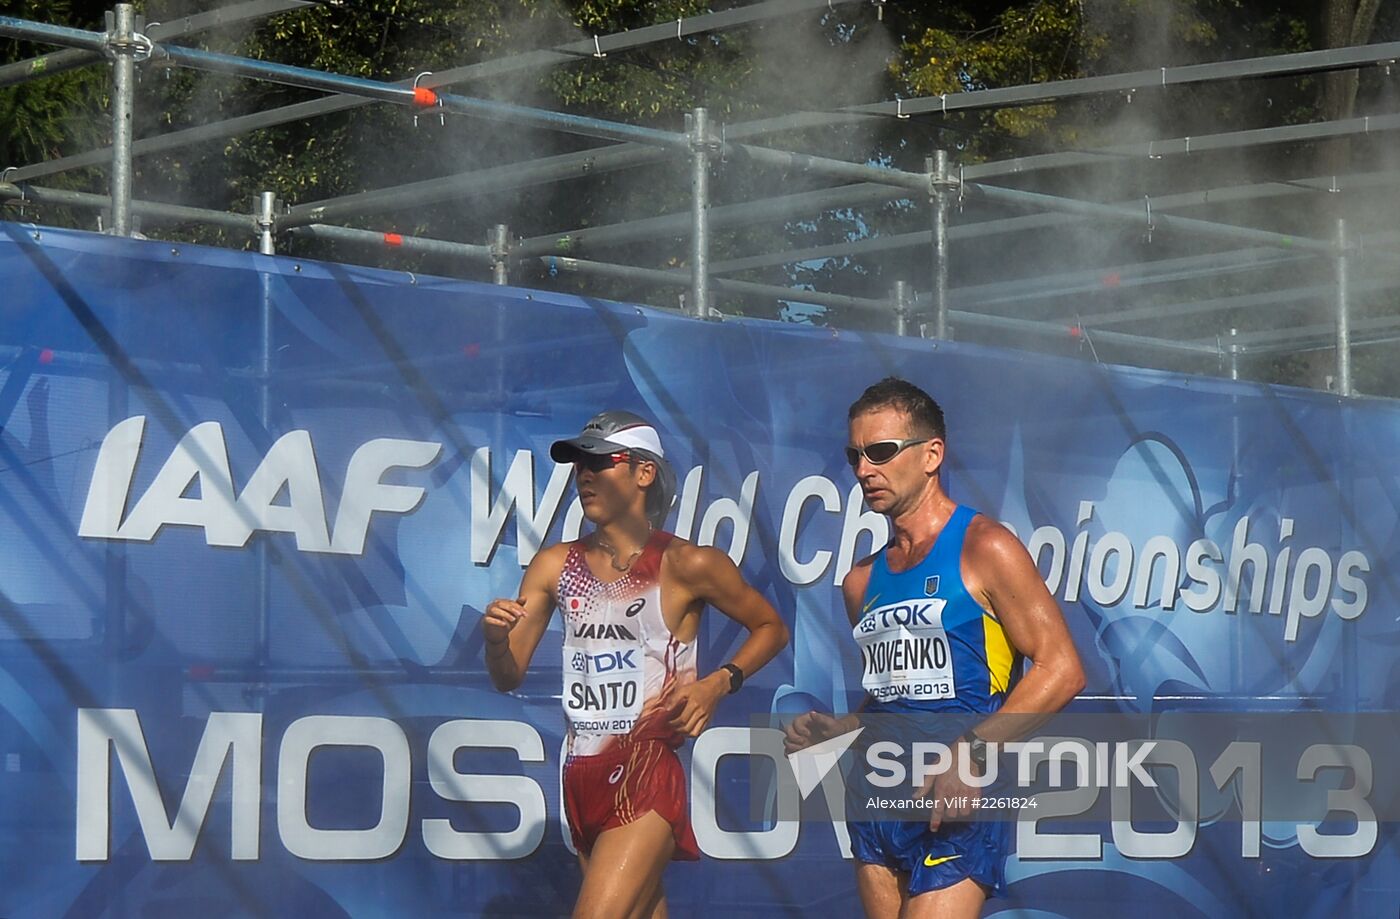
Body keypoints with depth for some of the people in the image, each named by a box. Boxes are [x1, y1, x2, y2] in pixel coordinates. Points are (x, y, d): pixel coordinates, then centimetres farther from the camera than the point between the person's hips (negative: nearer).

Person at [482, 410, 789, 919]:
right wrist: (495, 639, -15)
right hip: (583, 776, 6)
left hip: (650, 776, -6)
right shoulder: (556, 566, 6)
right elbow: (509, 677, 7)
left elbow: (771, 628, 7)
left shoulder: (686, 565, -6)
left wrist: (719, 683, -9)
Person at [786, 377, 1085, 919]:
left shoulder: (983, 549, -6)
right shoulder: (862, 582, 15)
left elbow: (1061, 670, -12)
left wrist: (973, 752, -20)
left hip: (954, 811, -7)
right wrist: (834, 730, 6)